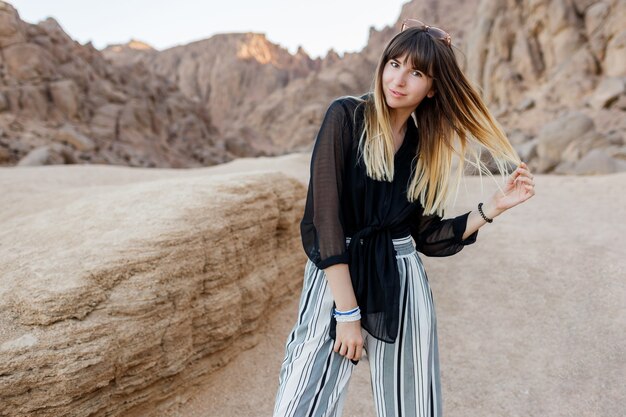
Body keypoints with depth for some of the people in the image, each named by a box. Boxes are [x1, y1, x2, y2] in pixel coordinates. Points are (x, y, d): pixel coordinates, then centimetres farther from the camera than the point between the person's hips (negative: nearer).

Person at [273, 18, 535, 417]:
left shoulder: (428, 148, 7)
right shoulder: (346, 117, -6)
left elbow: (427, 237, 8)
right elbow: (324, 215, -14)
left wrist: (495, 205, 0)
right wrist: (348, 312, -15)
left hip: (401, 288, 4)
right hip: (335, 281, -3)